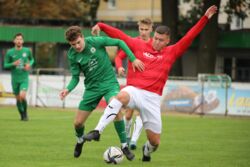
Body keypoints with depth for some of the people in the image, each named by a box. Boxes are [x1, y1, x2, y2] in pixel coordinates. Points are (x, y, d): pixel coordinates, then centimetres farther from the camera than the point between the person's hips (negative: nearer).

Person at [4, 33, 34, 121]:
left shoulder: (27, 51, -1)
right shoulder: (10, 52, -4)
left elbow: (32, 59, 17)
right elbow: (5, 65, 0)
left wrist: (29, 64, -5)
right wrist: (13, 64, -19)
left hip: (24, 78, -1)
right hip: (15, 79, 1)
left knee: (22, 96, -19)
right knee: (18, 99, 7)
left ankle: (25, 113, 6)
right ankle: (22, 115, 29)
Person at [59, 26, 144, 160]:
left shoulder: (95, 42, -17)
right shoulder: (72, 55, -8)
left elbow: (119, 43, -7)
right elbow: (75, 77, -1)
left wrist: (133, 59, -11)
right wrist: (68, 89, -21)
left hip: (109, 83, -3)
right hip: (92, 87, 3)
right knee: (78, 123, 2)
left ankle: (124, 146, -18)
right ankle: (80, 140, 40)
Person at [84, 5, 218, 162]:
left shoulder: (171, 52, 11)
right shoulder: (139, 45, 9)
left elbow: (189, 37, 9)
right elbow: (120, 35, 10)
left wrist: (205, 18, 5)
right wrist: (100, 25, 4)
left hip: (152, 98, 2)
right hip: (134, 90, -2)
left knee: (155, 141, 1)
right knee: (122, 96, -41)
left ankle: (147, 150, 41)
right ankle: (97, 131, -44)